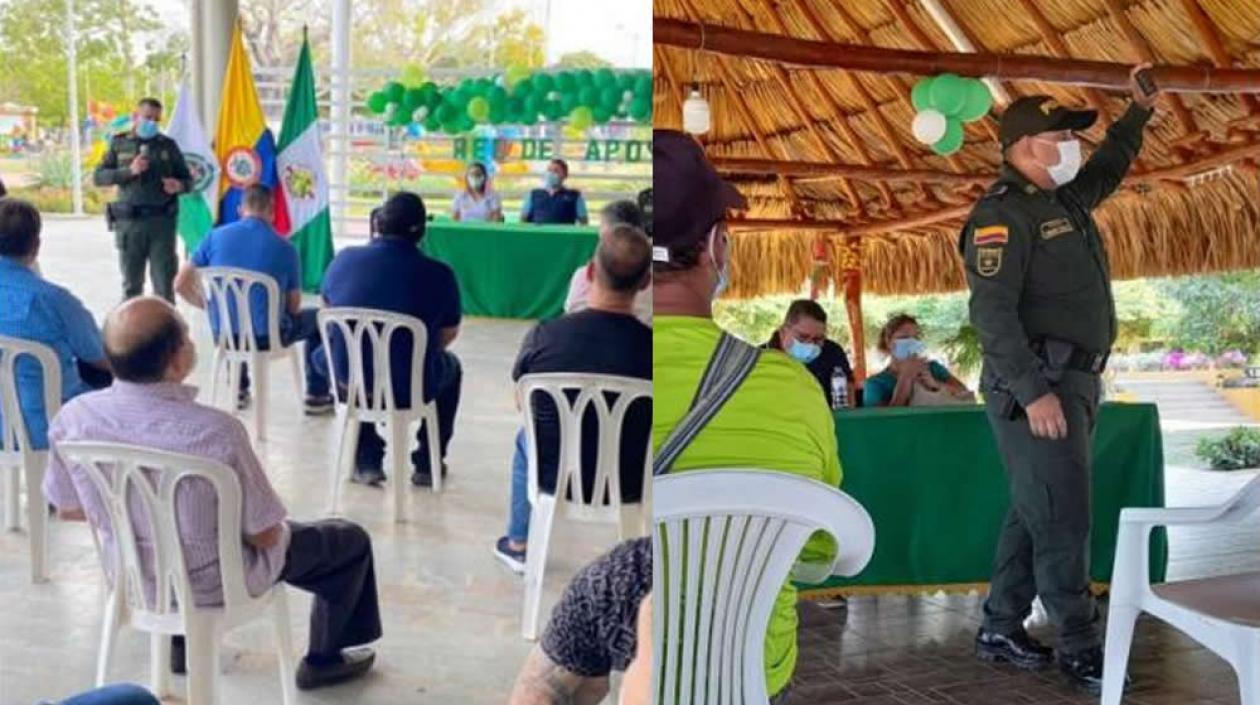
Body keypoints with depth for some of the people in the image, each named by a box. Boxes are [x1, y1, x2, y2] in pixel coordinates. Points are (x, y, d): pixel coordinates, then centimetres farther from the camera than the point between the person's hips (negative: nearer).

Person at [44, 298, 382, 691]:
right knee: (351, 540, 20)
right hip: (218, 584, -5)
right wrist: (278, 529, 1)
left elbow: (68, 509, -3)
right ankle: (326, 659, 39)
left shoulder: (73, 417, -21)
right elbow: (265, 536, -23)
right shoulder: (216, 432, -35)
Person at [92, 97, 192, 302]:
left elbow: (187, 179, 14)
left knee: (165, 284, -3)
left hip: (162, 222, 0)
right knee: (131, 285, 7)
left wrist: (179, 185, -10)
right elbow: (98, 177, 3)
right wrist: (128, 171, -12)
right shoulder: (119, 144, 9)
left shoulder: (168, 145, 10)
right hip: (129, 223, 0)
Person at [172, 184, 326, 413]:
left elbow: (181, 285, -3)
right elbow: (294, 306, -1)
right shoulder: (285, 248, -8)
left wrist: (209, 306, 14)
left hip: (224, 335, 3)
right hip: (267, 337, -3)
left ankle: (240, 390, 43)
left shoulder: (215, 236, -3)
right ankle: (316, 397, 27)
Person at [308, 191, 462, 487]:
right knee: (451, 366, 32)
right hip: (412, 388, -1)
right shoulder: (439, 274, -9)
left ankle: (367, 461, 31)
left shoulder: (344, 259, -3)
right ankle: (427, 464, 32)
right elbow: (448, 334, 3)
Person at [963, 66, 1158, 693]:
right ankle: (1080, 650, 0)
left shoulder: (1066, 199, 15)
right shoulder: (1002, 215, -14)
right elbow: (992, 313, -22)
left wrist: (1140, 110, 34)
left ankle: (1001, 630, 21)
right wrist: (1034, 393, -26)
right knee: (1062, 518, -7)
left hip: (1074, 383, 10)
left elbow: (1109, 166, 39)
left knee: (1035, 512, 13)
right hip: (1038, 388, -10)